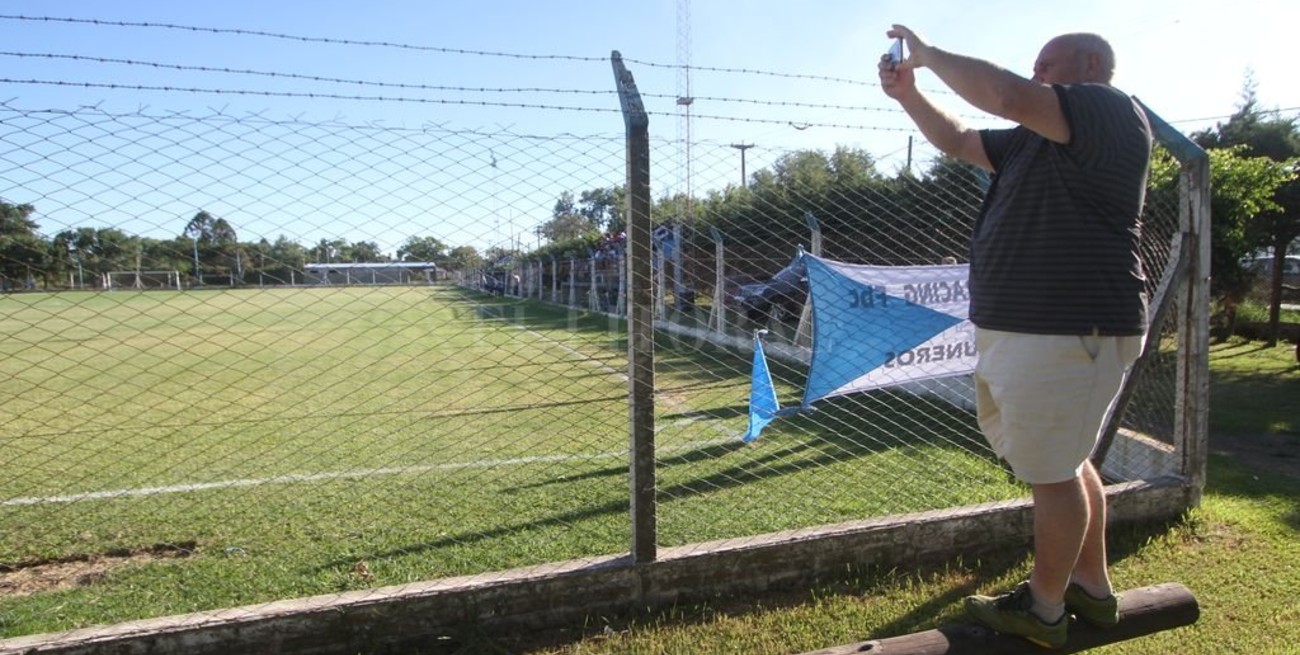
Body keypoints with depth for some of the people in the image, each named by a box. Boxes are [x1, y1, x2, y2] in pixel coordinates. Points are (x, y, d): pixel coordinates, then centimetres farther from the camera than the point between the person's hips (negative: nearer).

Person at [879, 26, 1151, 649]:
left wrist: (930, 54, -11)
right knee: (1066, 462, 19)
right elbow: (958, 140, 26)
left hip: (1068, 332, -10)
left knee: (1052, 471, -1)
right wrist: (908, 95, 13)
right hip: (1024, 328, 10)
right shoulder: (1038, 137, 18)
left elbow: (1005, 94, -24)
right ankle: (1092, 588, 35)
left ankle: (1043, 611, 15)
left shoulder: (1110, 110, -9)